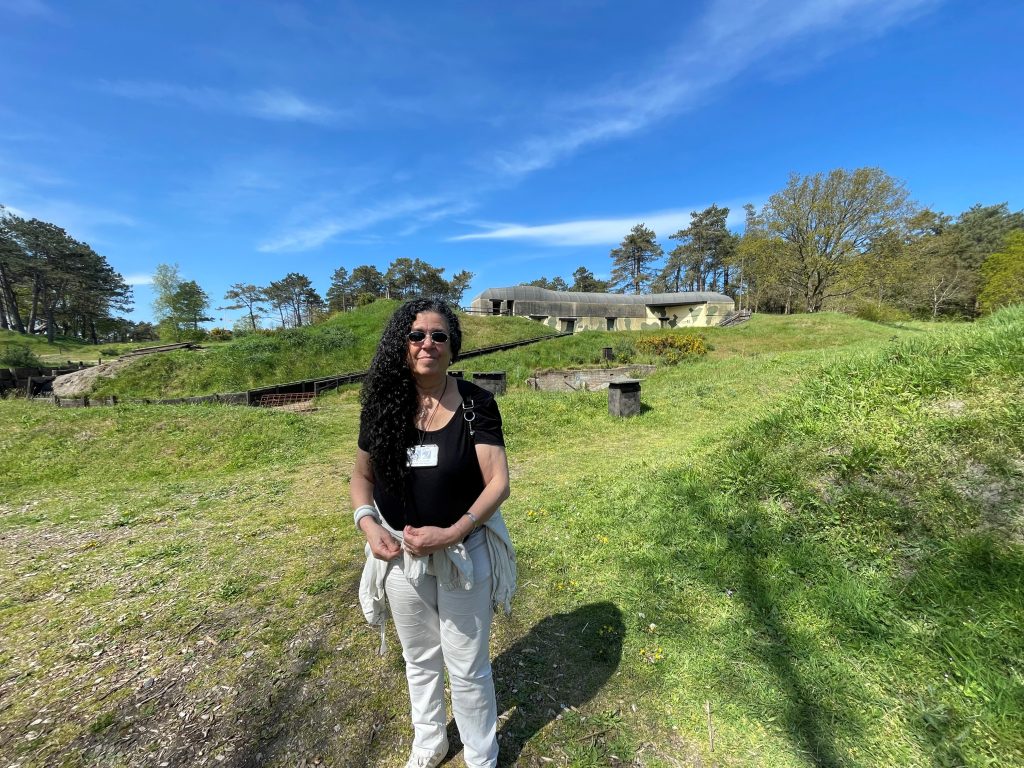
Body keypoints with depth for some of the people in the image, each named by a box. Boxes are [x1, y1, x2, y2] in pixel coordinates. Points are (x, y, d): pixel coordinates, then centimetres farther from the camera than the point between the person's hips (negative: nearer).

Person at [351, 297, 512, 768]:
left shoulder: (475, 403, -16)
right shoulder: (383, 403, -7)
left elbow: (498, 483, -17)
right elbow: (362, 475, 4)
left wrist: (450, 534, -25)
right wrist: (368, 526, -12)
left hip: (464, 555, -3)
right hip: (401, 555, 4)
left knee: (467, 668, 16)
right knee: (419, 659, 26)